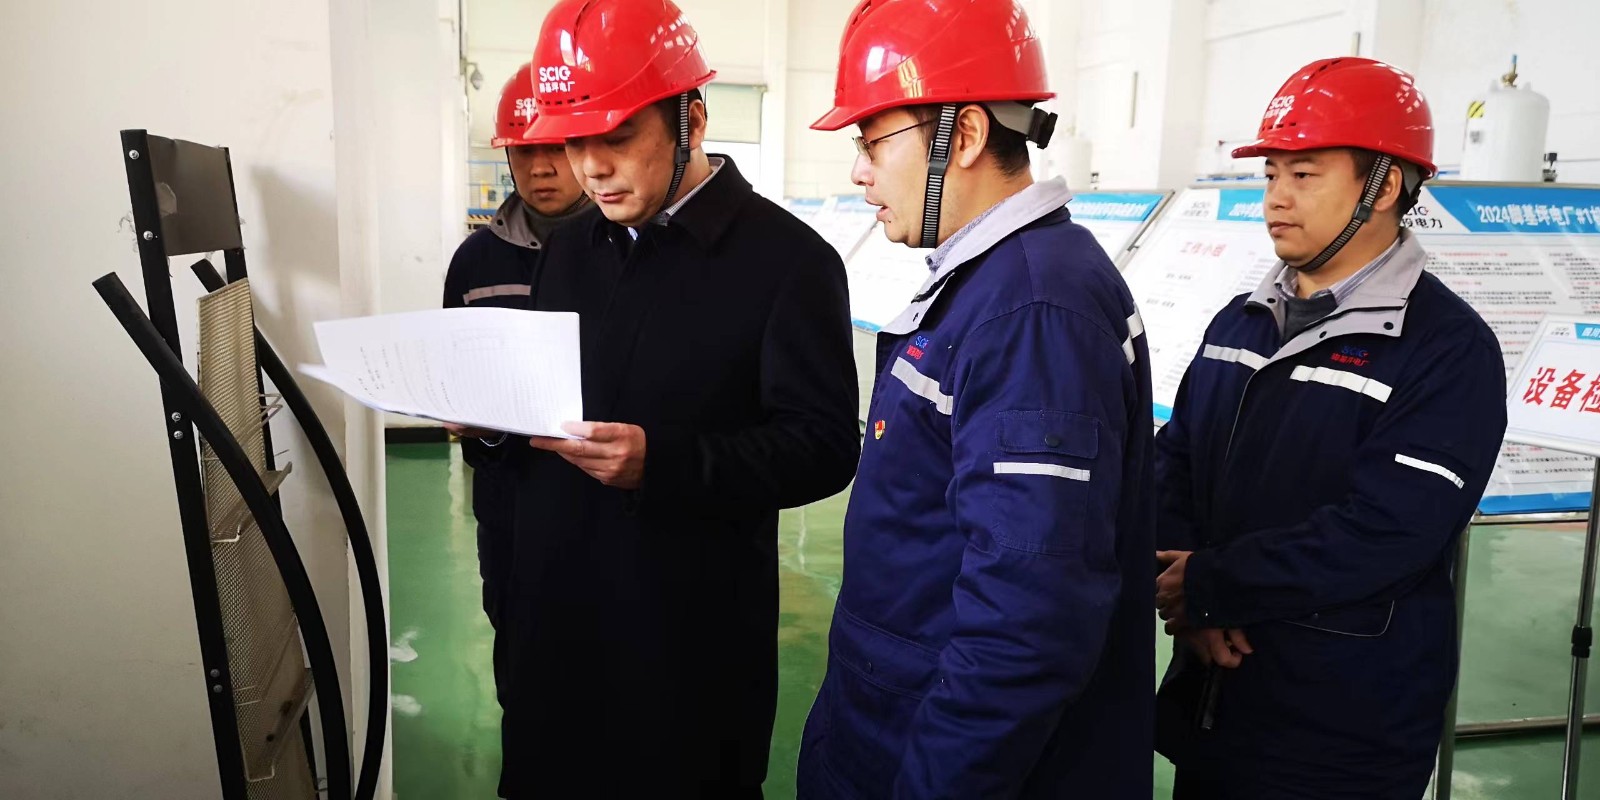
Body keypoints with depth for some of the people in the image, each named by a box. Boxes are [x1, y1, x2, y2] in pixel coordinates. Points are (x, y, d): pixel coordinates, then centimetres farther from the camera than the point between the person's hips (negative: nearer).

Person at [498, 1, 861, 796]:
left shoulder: (787, 257, -11)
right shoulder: (572, 248, 11)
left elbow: (825, 447, -16)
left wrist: (660, 462, -27)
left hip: (695, 626, -6)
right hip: (554, 604, 6)